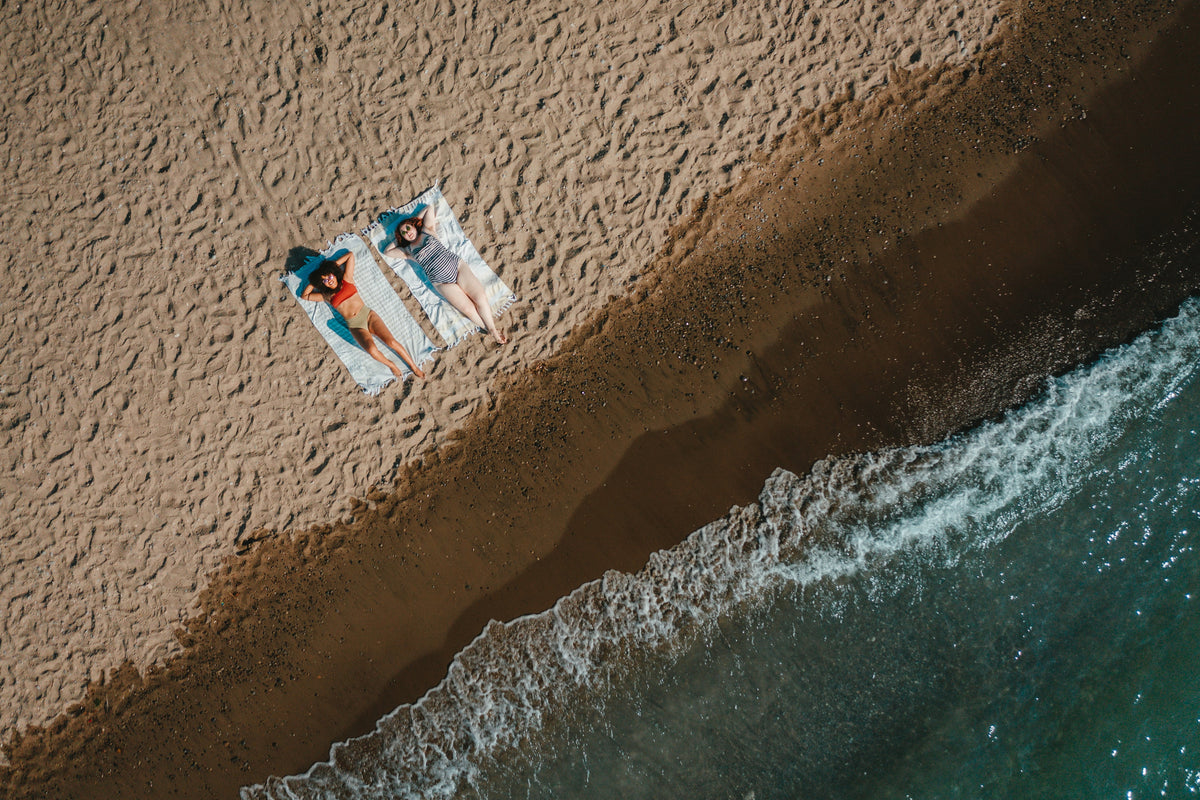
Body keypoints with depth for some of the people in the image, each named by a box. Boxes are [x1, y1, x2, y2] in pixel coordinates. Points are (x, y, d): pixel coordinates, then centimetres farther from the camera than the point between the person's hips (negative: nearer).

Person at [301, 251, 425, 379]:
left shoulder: (346, 280, 11)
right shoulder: (327, 296, 14)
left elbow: (350, 255, 15)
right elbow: (304, 295, 20)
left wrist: (333, 265, 17)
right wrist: (314, 282, 18)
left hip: (368, 315, 0)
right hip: (355, 326, 0)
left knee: (391, 341, -20)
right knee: (372, 349, -30)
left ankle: (413, 366, -7)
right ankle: (390, 364, -4)